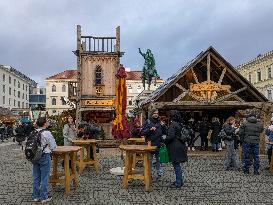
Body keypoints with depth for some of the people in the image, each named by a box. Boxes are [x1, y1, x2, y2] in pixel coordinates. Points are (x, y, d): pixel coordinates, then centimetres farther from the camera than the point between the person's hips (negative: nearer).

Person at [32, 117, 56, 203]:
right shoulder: (47, 133, -14)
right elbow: (53, 146, -9)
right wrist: (49, 149, 11)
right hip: (44, 156, -5)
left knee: (36, 177, 14)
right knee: (44, 178, 4)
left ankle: (36, 196, 25)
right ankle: (44, 197, 12)